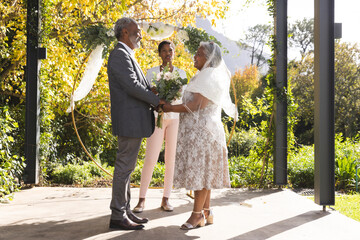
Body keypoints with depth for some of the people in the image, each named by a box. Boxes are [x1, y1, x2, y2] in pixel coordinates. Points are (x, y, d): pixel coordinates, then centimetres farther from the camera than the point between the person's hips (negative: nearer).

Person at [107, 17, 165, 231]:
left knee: (127, 167, 14)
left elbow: (142, 85, 19)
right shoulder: (120, 54, -12)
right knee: (124, 167, -6)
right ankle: (118, 216, 1)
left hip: (134, 120, 11)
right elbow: (132, 86, -20)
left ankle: (125, 211, 22)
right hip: (129, 120, -11)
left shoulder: (127, 55, 21)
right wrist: (157, 101, -12)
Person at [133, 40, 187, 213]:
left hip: (176, 119, 2)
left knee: (171, 160, 0)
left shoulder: (181, 73, 10)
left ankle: (165, 200, 9)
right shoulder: (152, 72, 5)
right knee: (150, 159, -9)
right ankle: (142, 200, 1)